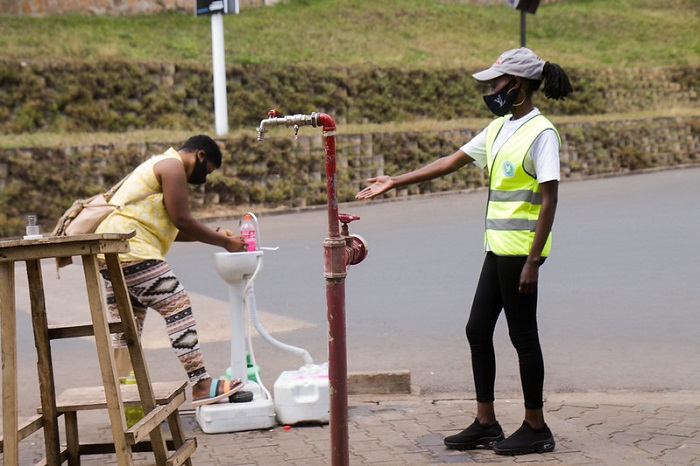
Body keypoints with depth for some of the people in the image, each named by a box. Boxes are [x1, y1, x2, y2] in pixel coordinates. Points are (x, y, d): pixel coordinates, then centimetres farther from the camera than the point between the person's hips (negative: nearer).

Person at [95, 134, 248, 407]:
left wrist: (213, 234, 20)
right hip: (132, 250, -11)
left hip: (107, 252, 11)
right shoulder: (173, 165, -4)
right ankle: (201, 387, -14)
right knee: (178, 309, -11)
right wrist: (223, 242, -2)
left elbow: (172, 229, 27)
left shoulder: (161, 165, 28)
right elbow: (181, 220, -10)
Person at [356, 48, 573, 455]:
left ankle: (536, 429, 13)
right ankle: (486, 423, 21)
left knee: (523, 335, 0)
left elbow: (549, 200, -17)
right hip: (499, 249, 9)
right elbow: (452, 162, 19)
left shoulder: (540, 133, -13)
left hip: (522, 250, -9)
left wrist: (533, 261, -20)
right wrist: (395, 182, 18)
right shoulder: (499, 128, 13)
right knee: (478, 330, 11)